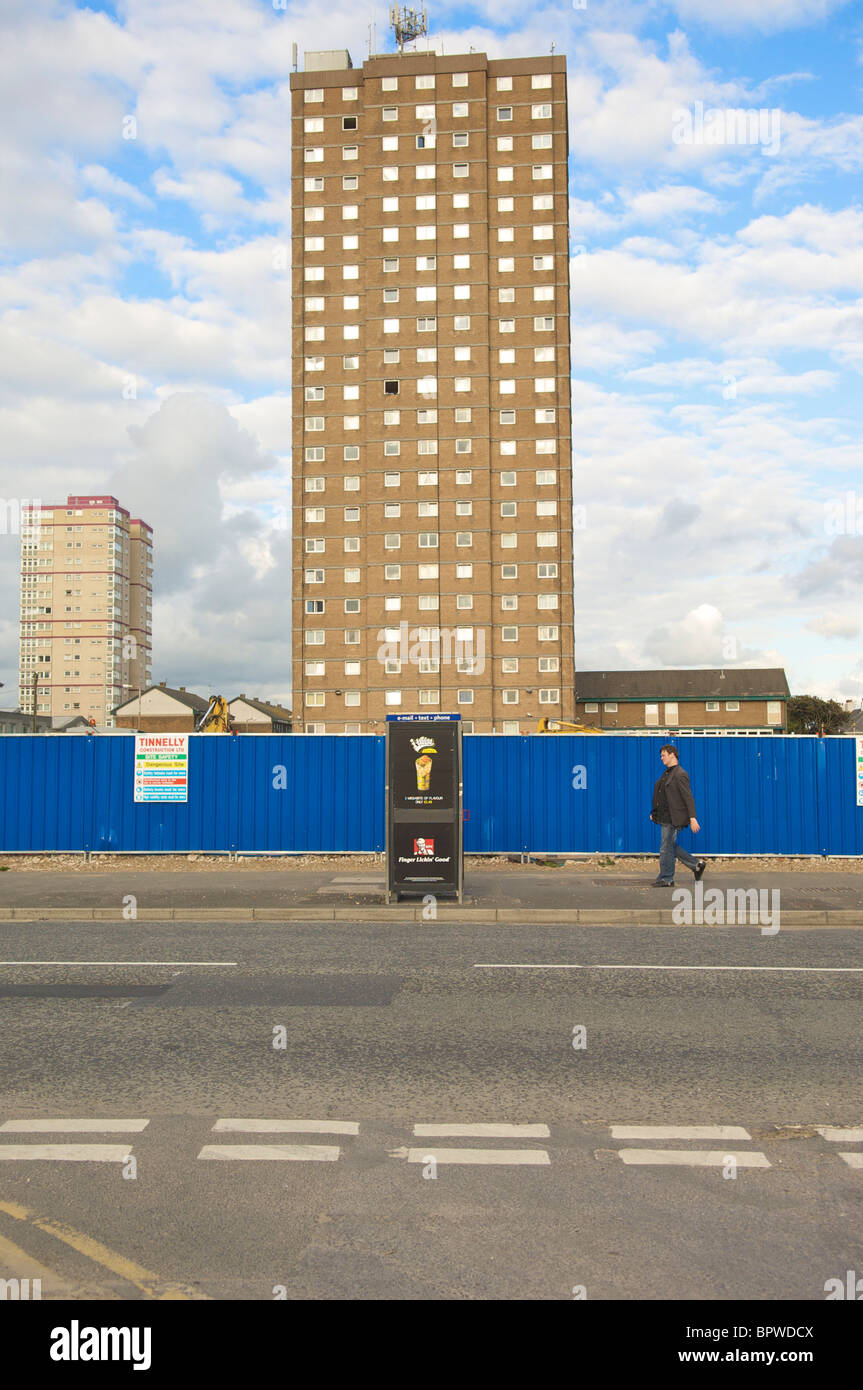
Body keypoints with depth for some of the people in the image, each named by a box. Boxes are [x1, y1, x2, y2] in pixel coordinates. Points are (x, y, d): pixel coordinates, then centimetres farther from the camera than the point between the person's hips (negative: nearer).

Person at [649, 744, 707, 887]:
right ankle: (697, 865, 25)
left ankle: (666, 879, 9)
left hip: (673, 819, -10)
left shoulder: (680, 775, -14)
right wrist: (654, 812, 17)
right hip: (664, 818, 10)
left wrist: (692, 818, -24)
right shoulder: (666, 773, 15)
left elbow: (689, 798, -19)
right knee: (671, 847, 15)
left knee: (666, 848, -2)